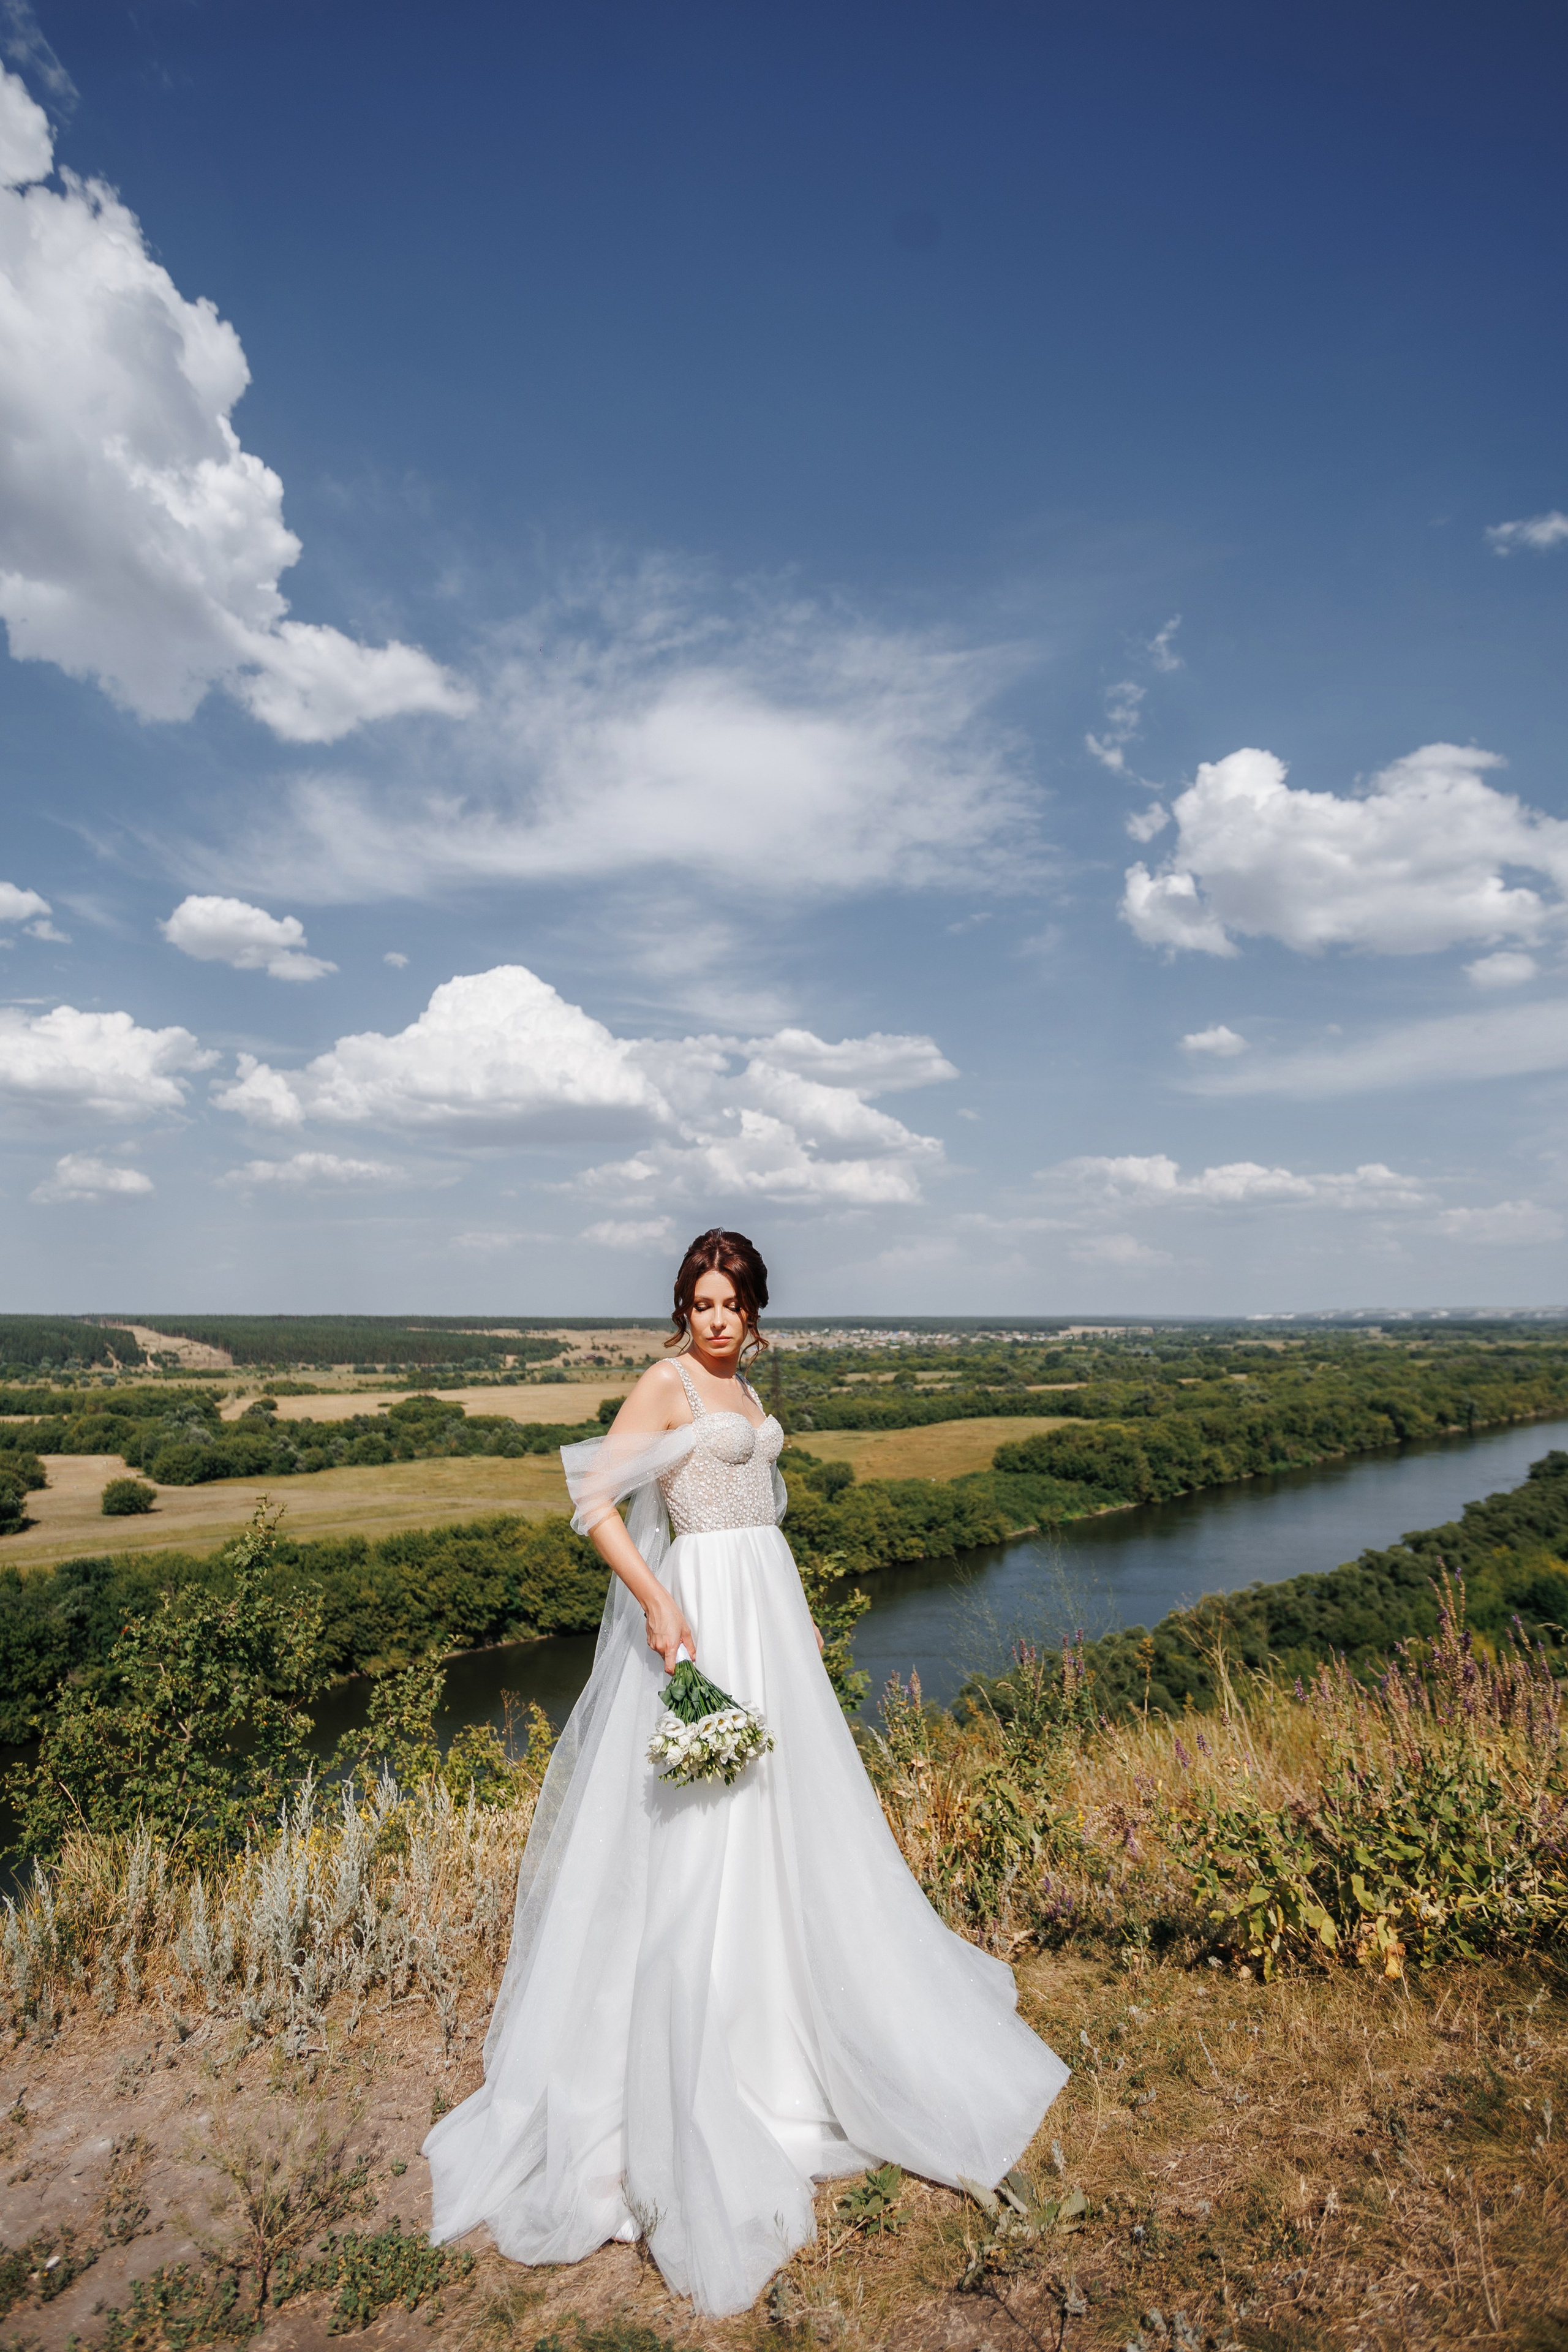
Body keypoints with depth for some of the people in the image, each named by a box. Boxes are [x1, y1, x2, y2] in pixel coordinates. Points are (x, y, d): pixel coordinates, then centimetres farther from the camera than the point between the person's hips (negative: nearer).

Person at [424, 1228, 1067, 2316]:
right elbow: (596, 1499, -20)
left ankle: (790, 2016, 41)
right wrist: (656, 1601, -30)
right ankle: (699, 2075, 17)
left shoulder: (744, 1389, 12)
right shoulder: (665, 1384, -12)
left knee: (783, 1811, 19)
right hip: (704, 1611, -8)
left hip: (768, 1609, 8)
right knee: (704, 1835, 0)